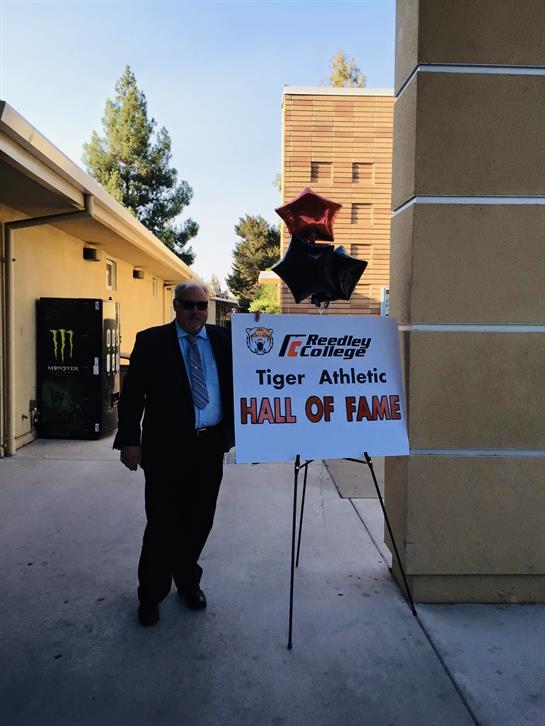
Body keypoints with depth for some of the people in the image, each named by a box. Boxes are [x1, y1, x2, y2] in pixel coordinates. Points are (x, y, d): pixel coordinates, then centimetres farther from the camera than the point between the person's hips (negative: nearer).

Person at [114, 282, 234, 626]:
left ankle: (188, 581, 37)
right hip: (166, 446, -3)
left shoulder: (223, 339, 7)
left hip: (210, 445, 3)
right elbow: (132, 393, -3)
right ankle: (151, 594, 26)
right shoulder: (151, 341, 0)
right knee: (163, 523, 7)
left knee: (199, 521, 14)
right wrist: (129, 440, -9)